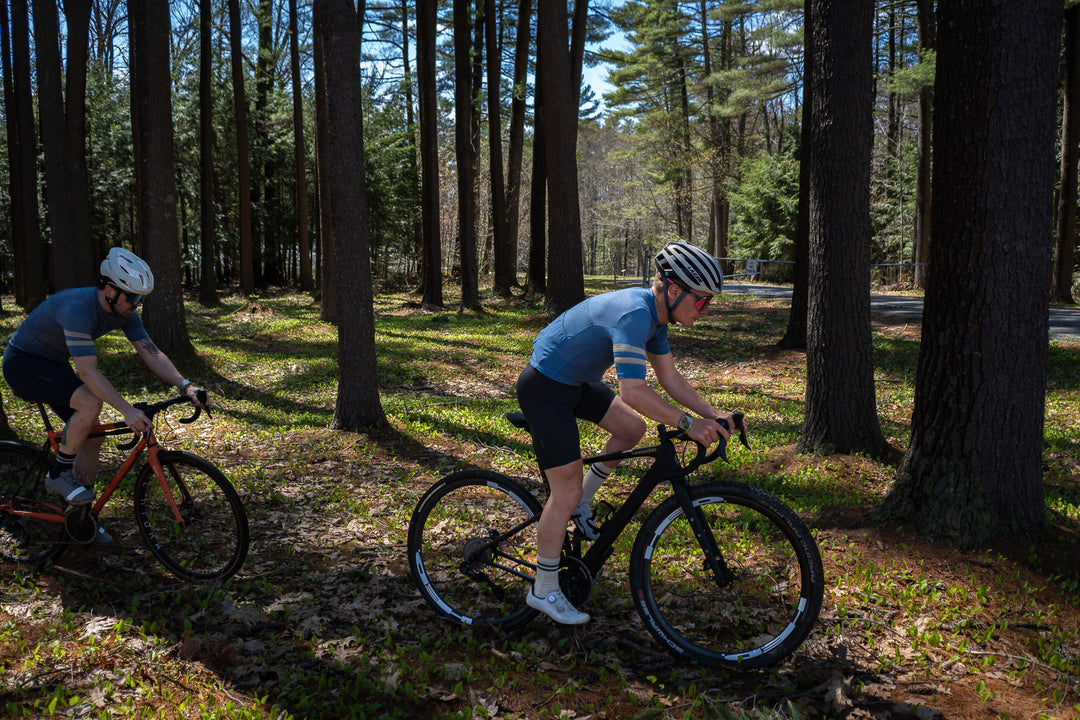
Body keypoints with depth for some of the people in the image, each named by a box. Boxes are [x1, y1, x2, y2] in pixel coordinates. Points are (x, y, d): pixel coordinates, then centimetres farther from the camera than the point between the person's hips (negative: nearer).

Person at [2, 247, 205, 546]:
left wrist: (186, 386, -23)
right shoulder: (78, 308, -35)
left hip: (54, 364, 8)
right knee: (91, 403, -31)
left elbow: (151, 353, -10)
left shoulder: (123, 311, -10)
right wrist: (127, 410, -46)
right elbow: (88, 371, -40)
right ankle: (59, 474, -10)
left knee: (92, 437, 2)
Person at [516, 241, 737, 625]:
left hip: (576, 380, 10)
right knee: (567, 492, -6)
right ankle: (544, 592, 9)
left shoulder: (654, 315, 1)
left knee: (632, 428, 8)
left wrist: (712, 414, -2)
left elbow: (669, 377, 7)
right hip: (545, 388, -9)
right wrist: (688, 423, -31)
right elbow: (633, 391, -37)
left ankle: (580, 505, 22)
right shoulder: (633, 313, -29)